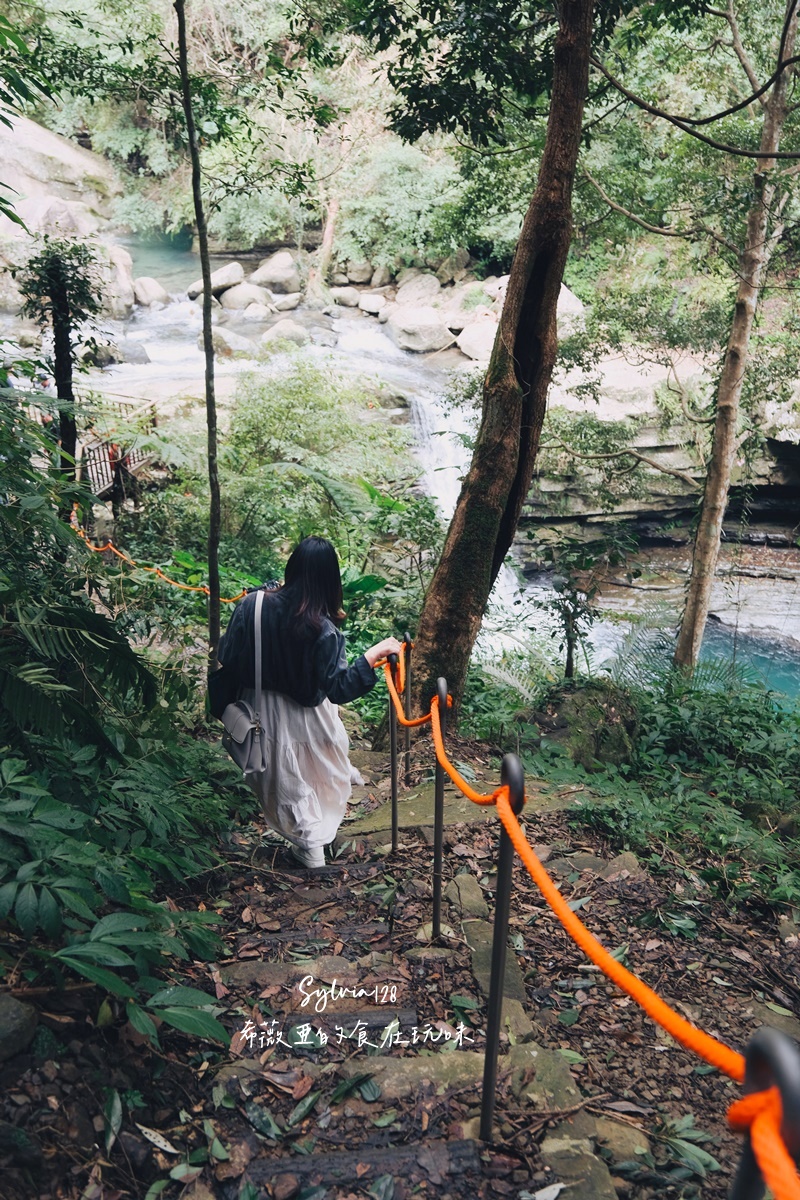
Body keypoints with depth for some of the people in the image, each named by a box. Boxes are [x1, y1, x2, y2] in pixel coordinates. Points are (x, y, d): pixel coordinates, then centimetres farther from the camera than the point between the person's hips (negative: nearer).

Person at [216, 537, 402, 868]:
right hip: (304, 714, -4)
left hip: (261, 706, 4)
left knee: (289, 779, 24)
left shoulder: (252, 604, -18)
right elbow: (339, 689, -26)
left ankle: (310, 846, 40)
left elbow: (227, 658, -9)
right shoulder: (322, 629, -27)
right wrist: (374, 653, -24)